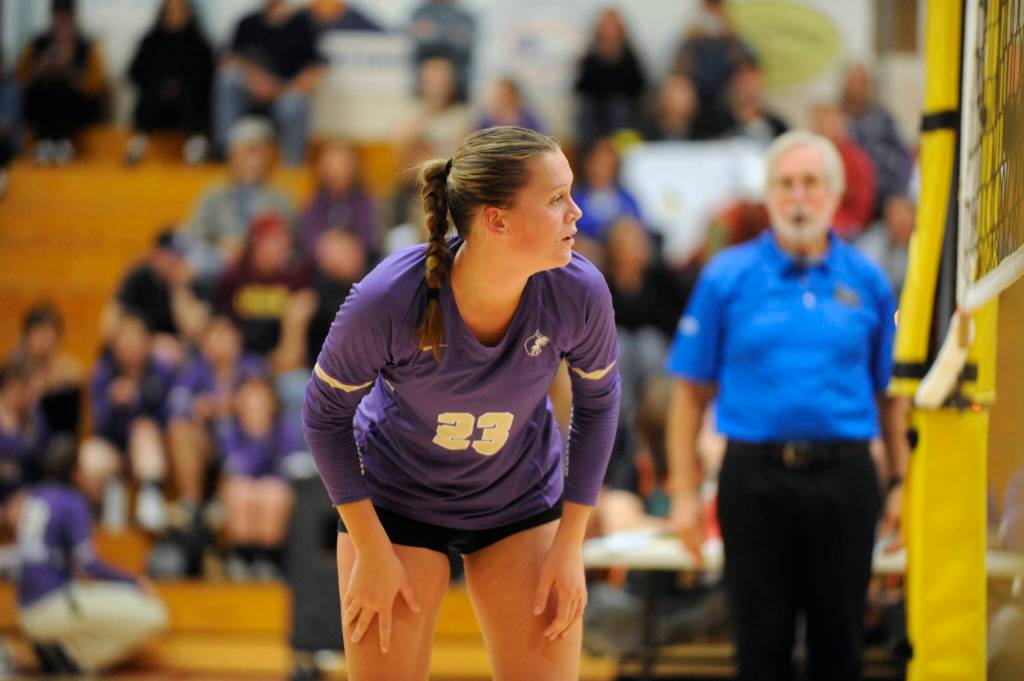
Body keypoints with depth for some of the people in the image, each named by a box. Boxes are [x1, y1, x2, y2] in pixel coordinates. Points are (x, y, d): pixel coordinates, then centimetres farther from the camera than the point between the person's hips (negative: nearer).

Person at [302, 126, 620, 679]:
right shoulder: (387, 301, -32)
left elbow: (597, 404, -4)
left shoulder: (578, 293, -24)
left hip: (523, 503, 2)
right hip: (396, 502, -2)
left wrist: (569, 544, -4)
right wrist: (372, 552, -11)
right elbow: (325, 415, -14)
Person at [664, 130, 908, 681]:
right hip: (756, 480, -1)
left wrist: (901, 483, 5)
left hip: (844, 479, 1)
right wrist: (684, 494, -2)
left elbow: (892, 393, 13)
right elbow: (691, 391, 3)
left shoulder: (866, 282, 8)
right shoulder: (727, 277, 3)